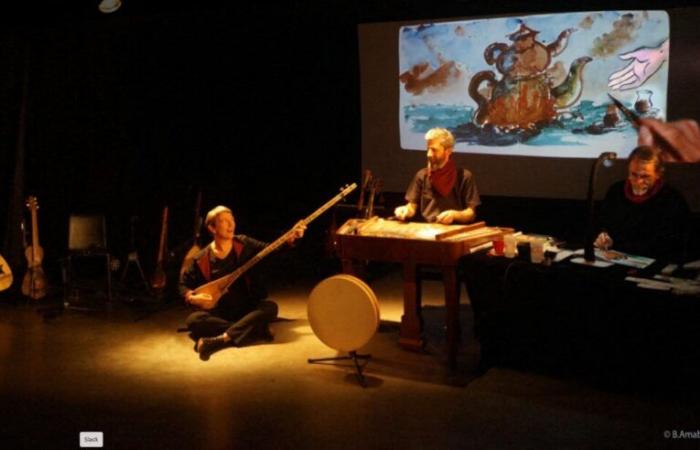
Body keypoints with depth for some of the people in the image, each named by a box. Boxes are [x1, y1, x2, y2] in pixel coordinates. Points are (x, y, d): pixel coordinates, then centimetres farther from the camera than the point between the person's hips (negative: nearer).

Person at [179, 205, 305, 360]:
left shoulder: (243, 244, -1)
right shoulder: (202, 259, -4)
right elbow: (184, 284, 6)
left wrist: (290, 238, -23)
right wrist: (192, 298, -15)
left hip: (246, 308, 1)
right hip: (219, 312, -1)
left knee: (270, 307, -30)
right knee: (194, 320, -31)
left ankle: (220, 340, -40)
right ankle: (255, 330, -31)